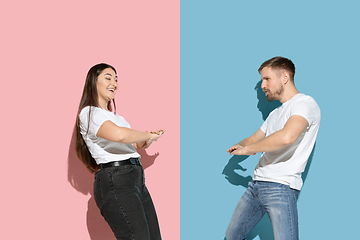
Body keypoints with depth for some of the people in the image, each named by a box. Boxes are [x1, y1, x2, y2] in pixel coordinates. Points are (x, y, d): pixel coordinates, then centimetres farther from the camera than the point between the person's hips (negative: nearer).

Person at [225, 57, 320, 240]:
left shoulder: (306, 104, -8)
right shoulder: (275, 113, 22)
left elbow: (287, 137, -28)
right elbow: (254, 138, 32)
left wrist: (248, 149, -13)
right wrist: (239, 146, 6)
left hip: (280, 187, -9)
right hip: (256, 184, 9)